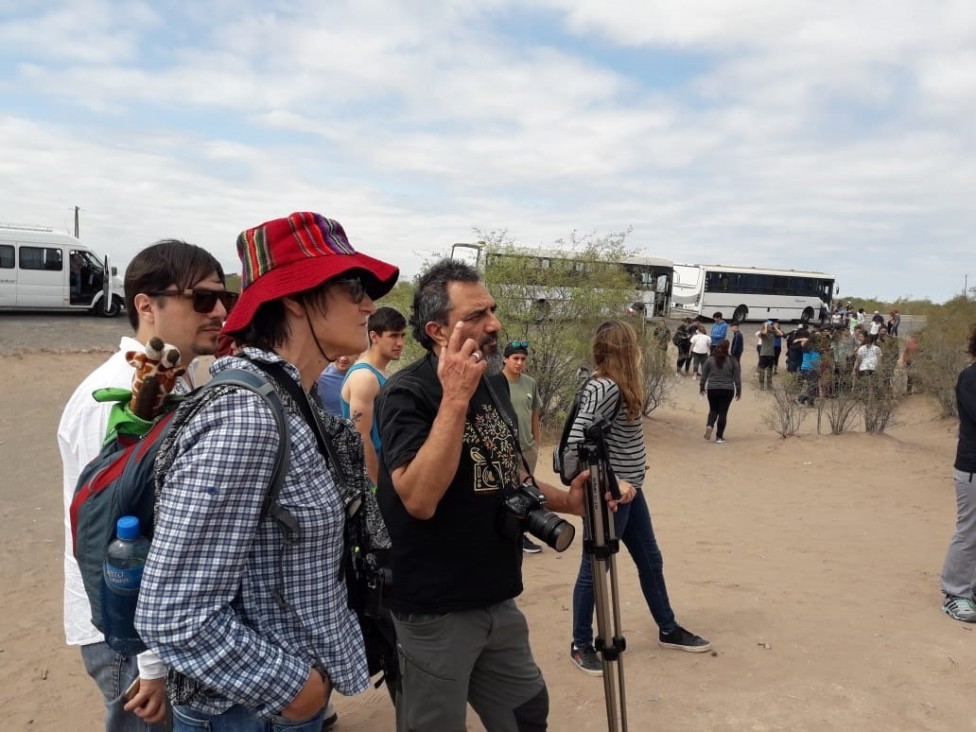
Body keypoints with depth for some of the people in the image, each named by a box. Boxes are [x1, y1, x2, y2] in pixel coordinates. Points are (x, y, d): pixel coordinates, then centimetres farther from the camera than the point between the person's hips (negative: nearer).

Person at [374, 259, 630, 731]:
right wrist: (455, 399, -32)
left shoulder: (492, 387, 7)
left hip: (497, 601, 8)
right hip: (434, 612, -7)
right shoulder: (407, 393, -18)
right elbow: (419, 498, -31)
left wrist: (569, 500, 2)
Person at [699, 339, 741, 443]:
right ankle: (719, 436, 7)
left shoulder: (710, 360, 0)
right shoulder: (732, 361, -2)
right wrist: (738, 391, 10)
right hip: (727, 391, -1)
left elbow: (704, 375, 5)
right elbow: (737, 378, 1)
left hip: (712, 390, 1)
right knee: (723, 412, 5)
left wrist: (702, 387, 18)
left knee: (713, 410, 16)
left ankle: (709, 426, -11)